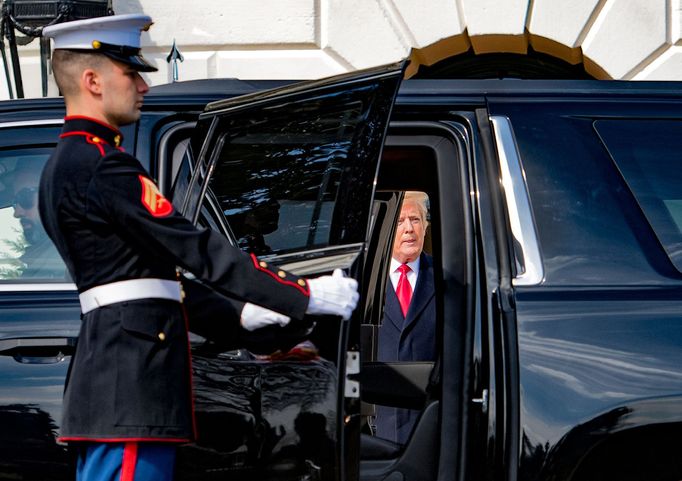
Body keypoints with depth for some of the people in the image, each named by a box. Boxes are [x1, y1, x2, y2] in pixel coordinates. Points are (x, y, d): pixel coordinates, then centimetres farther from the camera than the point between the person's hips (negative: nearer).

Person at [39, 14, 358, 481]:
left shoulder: (65, 164, 20)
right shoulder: (101, 166, -14)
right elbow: (195, 249, -17)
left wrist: (236, 315, 24)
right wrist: (306, 296, -13)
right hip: (135, 367, -11)